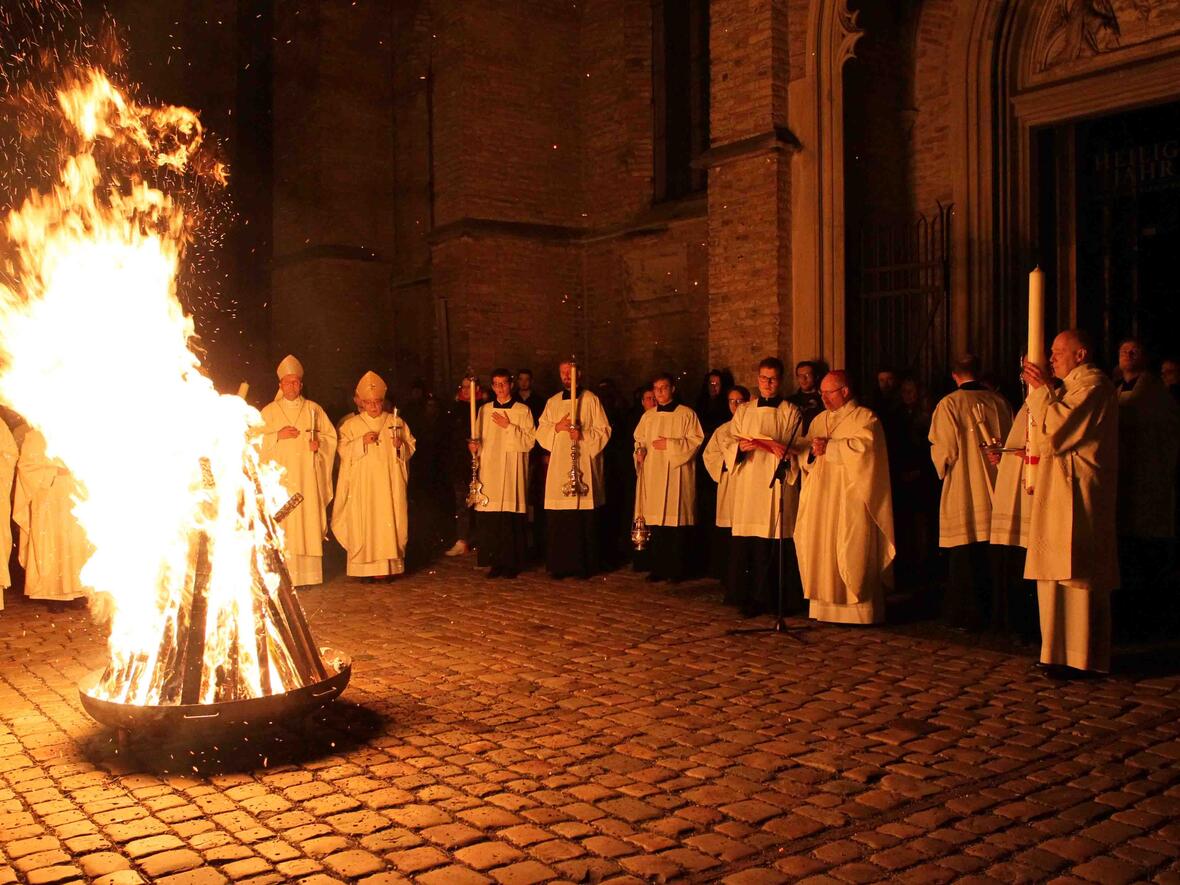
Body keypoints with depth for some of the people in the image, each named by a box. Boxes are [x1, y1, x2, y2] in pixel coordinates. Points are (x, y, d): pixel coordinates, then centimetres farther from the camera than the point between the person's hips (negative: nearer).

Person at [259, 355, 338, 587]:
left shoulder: (314, 409, 12)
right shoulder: (269, 411, 11)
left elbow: (331, 435, 11)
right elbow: (257, 440, 6)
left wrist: (319, 441, -9)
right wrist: (278, 435, -9)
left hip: (307, 475, 1)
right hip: (280, 476, -1)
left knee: (308, 522, -4)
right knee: (282, 526, -7)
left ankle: (307, 573, -1)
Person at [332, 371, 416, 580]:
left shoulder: (397, 422, 10)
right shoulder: (351, 425, 7)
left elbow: (411, 447, 11)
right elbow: (343, 451, 1)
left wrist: (400, 445, -10)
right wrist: (362, 442, -14)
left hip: (390, 483, 1)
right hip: (363, 483, -1)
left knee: (390, 522, -3)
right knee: (365, 523, -5)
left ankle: (389, 565, 1)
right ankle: (367, 568, -3)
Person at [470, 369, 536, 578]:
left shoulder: (523, 410, 4)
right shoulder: (484, 410, 15)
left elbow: (530, 441, -3)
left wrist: (509, 427, -11)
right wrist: (474, 445, -1)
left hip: (512, 473, -3)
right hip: (490, 472, 3)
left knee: (512, 520, -6)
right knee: (490, 520, -2)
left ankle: (512, 563, 3)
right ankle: (495, 562, 7)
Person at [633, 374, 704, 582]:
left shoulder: (686, 414, 1)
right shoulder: (648, 416, 15)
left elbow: (696, 440, -5)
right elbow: (639, 440, 22)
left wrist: (670, 444, -12)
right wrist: (639, 450, 1)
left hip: (676, 476, -4)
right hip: (653, 475, 4)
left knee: (677, 521, -5)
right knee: (656, 521, 3)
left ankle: (676, 570, 3)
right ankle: (658, 568, 11)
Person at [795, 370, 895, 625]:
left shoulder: (865, 418, -1)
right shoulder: (819, 420, 18)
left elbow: (863, 446, -19)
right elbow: (806, 458, 16)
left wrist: (829, 447, -16)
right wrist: (812, 453, -7)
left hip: (851, 500, -6)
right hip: (821, 498, 6)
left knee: (852, 553, -8)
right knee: (822, 550, 2)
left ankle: (859, 609, -3)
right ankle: (825, 607, 6)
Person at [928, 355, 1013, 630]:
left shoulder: (949, 404, -10)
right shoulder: (998, 402, 2)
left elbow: (943, 450, -12)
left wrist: (943, 469, 8)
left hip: (962, 492, -4)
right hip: (995, 490, 4)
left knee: (966, 557, 3)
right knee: (993, 555, 11)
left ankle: (969, 615, 6)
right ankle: (997, 613, 17)